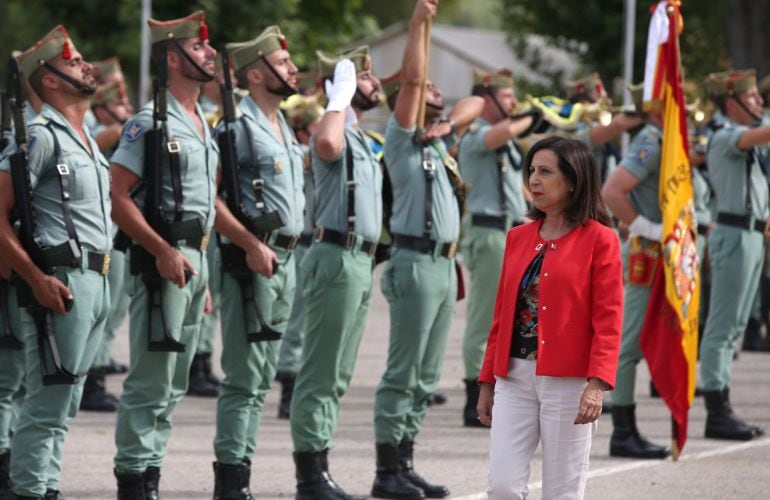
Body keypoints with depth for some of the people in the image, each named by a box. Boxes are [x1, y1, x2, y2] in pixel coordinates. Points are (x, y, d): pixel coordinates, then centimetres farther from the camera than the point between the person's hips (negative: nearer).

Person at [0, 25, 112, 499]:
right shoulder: (40, 136, -10)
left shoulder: (86, 139, 18)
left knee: (63, 404, 12)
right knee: (48, 401, -9)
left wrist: (100, 276, 17)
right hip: (62, 282, -9)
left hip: (96, 281, 9)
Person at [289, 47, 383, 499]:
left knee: (337, 377, 12)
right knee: (321, 375, -8)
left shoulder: (362, 138, 20)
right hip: (337, 258, -10)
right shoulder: (336, 130, -11)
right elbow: (327, 144, -38)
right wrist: (339, 96, -23)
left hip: (361, 261, 10)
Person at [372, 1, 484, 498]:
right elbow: (411, 79, -16)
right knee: (403, 373, -8)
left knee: (426, 376, 9)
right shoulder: (401, 137, -4)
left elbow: (477, 102, 28)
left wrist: (450, 125, 11)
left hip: (444, 263, 8)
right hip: (416, 261, -8)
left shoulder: (438, 140, 17)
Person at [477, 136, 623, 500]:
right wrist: (487, 381, 14)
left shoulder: (599, 240, -3)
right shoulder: (518, 238, 13)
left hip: (568, 381, -5)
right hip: (514, 378, 5)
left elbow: (608, 320, -9)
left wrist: (597, 384, -19)